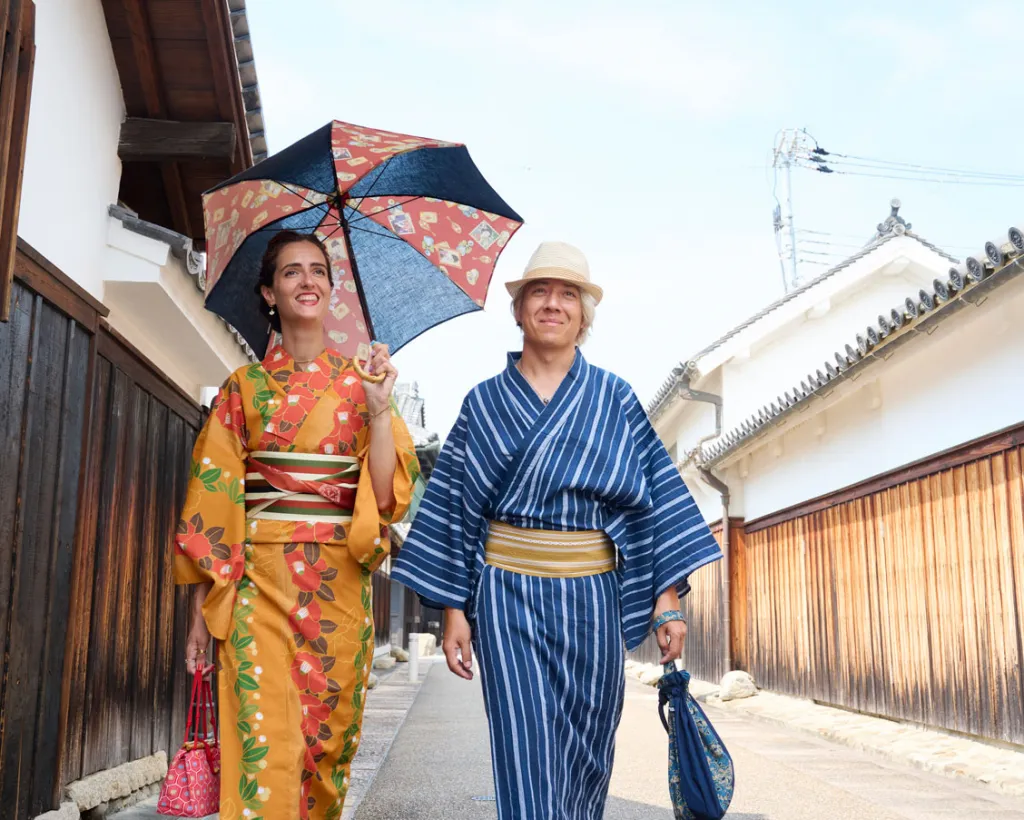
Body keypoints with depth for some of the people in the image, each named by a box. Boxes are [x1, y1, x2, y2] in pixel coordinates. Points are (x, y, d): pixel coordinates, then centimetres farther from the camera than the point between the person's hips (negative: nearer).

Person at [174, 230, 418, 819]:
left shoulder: (360, 382, 8)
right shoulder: (246, 387, 6)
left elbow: (387, 494, 0)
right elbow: (214, 494, 3)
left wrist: (378, 412, -13)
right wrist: (204, 604, -2)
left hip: (342, 585, 2)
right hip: (260, 580, -1)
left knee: (330, 742, 9)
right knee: (265, 749, -8)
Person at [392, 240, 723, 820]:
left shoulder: (616, 400, 7)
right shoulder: (484, 402, 7)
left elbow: (657, 496, 3)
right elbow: (454, 510, 6)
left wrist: (668, 598, -6)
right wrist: (454, 610, 1)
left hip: (592, 598, 1)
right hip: (507, 596, -1)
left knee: (586, 756, 9)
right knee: (530, 759, -6)